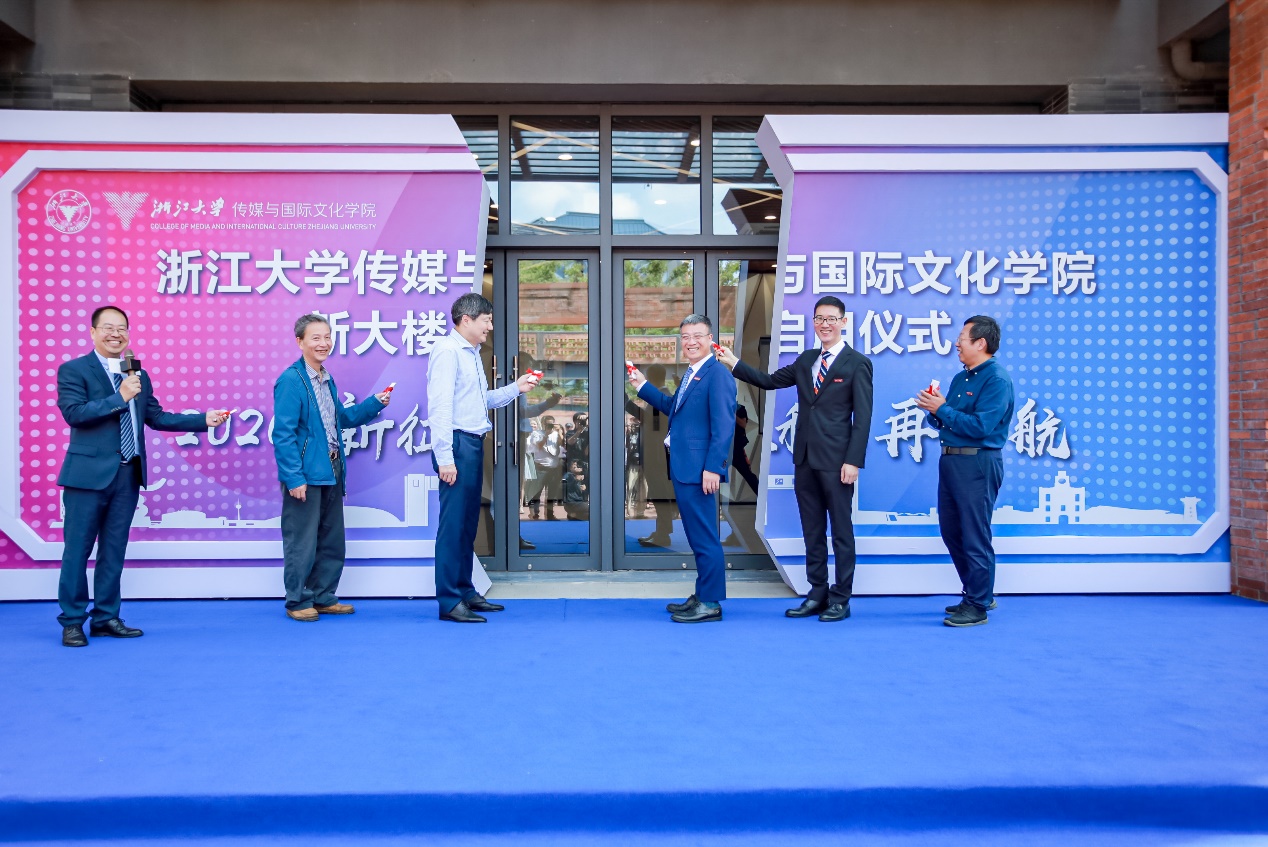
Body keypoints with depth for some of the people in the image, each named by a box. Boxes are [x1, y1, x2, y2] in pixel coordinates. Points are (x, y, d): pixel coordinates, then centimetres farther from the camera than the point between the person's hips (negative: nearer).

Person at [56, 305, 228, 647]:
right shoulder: (73, 370, -3)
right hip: (89, 474, -5)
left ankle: (106, 617, 21)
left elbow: (156, 417, 14)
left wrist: (204, 420, 6)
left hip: (128, 476, 6)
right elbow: (73, 413, -16)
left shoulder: (139, 376, 14)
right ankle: (72, 622, 11)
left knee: (114, 549, 12)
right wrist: (120, 397, -21)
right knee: (78, 550, 1)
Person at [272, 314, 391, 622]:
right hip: (306, 475, -8)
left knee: (332, 540, 14)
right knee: (302, 541, 2)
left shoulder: (326, 379, 12)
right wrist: (294, 478, -20)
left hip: (331, 472, 8)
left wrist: (375, 403, 11)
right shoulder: (290, 381, -14)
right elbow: (283, 434, -17)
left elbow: (341, 419, 22)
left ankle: (324, 597, 26)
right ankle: (298, 602, 15)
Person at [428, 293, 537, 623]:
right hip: (457, 444, -10)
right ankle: (449, 601, 0)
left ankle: (465, 591, 23)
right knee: (453, 523, -6)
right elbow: (440, 406, -17)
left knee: (469, 523, 14)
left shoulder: (472, 353, 19)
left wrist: (516, 388, 14)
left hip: (474, 444, 10)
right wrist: (445, 457, -21)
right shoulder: (447, 350, -10)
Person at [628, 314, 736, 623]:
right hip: (684, 468, 10)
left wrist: (713, 468, -23)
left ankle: (710, 603, 6)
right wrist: (643, 386, 22)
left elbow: (724, 426, -19)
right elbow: (674, 408, 27)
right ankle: (701, 596, 27)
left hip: (699, 469, -10)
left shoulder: (717, 374, -13)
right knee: (698, 536, 17)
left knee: (704, 536, -3)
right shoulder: (691, 374, 17)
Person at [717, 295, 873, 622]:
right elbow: (770, 380, 15)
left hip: (835, 461, -6)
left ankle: (841, 599, 12)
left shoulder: (857, 364, -5)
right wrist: (734, 364, 6)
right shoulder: (806, 360, 14)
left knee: (841, 531, 3)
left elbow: (862, 417, -9)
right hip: (805, 459, 6)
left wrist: (853, 461, -15)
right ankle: (817, 594, 21)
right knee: (812, 531, 12)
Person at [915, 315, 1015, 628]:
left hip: (978, 464, -10)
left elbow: (981, 427, -21)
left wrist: (943, 409, -17)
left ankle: (978, 605, 9)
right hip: (950, 460, 10)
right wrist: (934, 411, -3)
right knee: (951, 531, 16)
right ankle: (975, 592, 31)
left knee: (974, 535, -2)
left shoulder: (997, 380, -12)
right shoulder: (960, 378, 16)